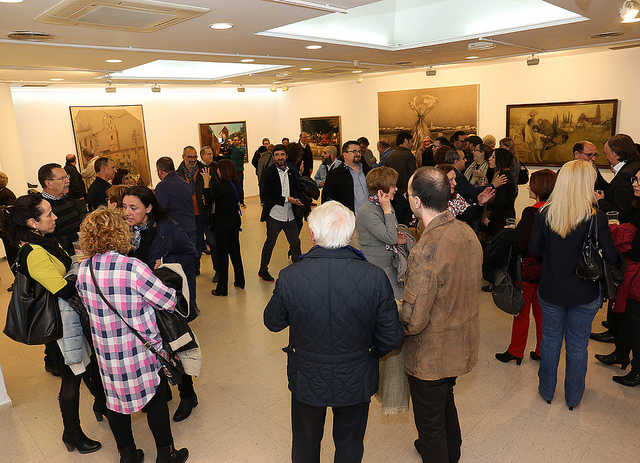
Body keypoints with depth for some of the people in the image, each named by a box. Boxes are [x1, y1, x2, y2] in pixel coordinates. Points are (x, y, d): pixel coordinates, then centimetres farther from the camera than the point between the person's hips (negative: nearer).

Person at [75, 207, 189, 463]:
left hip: (106, 352, 5)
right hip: (141, 350, -5)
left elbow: (88, 302, 10)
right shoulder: (132, 267, -25)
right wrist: (160, 277, 0)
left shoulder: (83, 269, -5)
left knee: (116, 402, 22)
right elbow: (169, 301, -18)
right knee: (155, 402, 14)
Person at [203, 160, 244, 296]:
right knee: (235, 250, 19)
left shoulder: (219, 185, -19)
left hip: (223, 223, -7)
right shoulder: (234, 184, 1)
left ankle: (222, 288, 8)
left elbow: (209, 200, -17)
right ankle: (240, 281, 30)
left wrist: (206, 183, -12)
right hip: (235, 220, 7)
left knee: (222, 254, 1)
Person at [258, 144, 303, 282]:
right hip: (275, 215, -4)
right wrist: (286, 200, -19)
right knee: (270, 243, 9)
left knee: (296, 243, 11)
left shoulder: (292, 170, 5)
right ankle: (263, 270, 25)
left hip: (290, 214, 4)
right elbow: (265, 197, -15)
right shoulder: (268, 173, -10)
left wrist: (297, 200, -4)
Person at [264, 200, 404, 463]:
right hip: (356, 382, 1)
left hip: (307, 381, 0)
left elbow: (273, 323, -7)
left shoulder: (289, 277, -25)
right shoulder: (375, 278, -24)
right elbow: (392, 339, -14)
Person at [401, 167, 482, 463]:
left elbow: (413, 321, -29)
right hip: (464, 345, 9)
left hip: (432, 357, -9)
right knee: (446, 402, 33)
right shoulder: (467, 233, -6)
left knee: (430, 422, 16)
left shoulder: (426, 251, -34)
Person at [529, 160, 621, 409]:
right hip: (584, 294, -1)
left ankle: (547, 390, 37)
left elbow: (534, 250, -5)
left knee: (550, 339, 20)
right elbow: (612, 258, -13)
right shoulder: (596, 218, -19)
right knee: (577, 345, 17)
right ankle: (573, 397, 35)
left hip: (550, 290, 2)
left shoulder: (544, 214, -13)